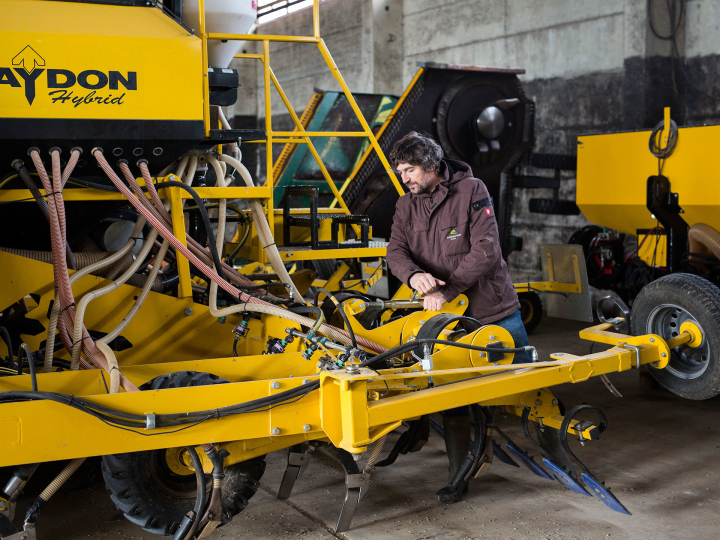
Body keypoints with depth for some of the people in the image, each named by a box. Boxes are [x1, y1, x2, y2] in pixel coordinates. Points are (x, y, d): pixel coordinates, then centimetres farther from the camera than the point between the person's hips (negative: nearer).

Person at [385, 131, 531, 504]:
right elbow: (396, 252, -4)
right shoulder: (406, 206, 6)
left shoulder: (471, 191, -10)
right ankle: (459, 476, 14)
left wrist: (447, 290, -23)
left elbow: (486, 251, -18)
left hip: (494, 309, -3)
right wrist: (413, 275, -28)